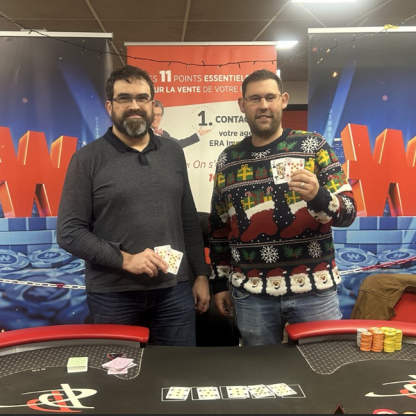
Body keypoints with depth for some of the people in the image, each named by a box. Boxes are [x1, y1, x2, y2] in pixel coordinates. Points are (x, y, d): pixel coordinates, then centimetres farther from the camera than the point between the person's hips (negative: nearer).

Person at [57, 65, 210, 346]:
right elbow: (69, 232, -8)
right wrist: (125, 259, -17)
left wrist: (201, 274, 9)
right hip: (112, 295, -3)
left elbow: (189, 220, 12)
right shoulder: (88, 159, -4)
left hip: (174, 291, 3)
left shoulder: (173, 152, 8)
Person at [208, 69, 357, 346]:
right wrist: (220, 282, 12)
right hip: (251, 294, 2)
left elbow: (348, 212, -5)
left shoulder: (313, 146, -1)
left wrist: (318, 196, -25)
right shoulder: (228, 160, 6)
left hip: (314, 289, -2)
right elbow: (219, 227, 13)